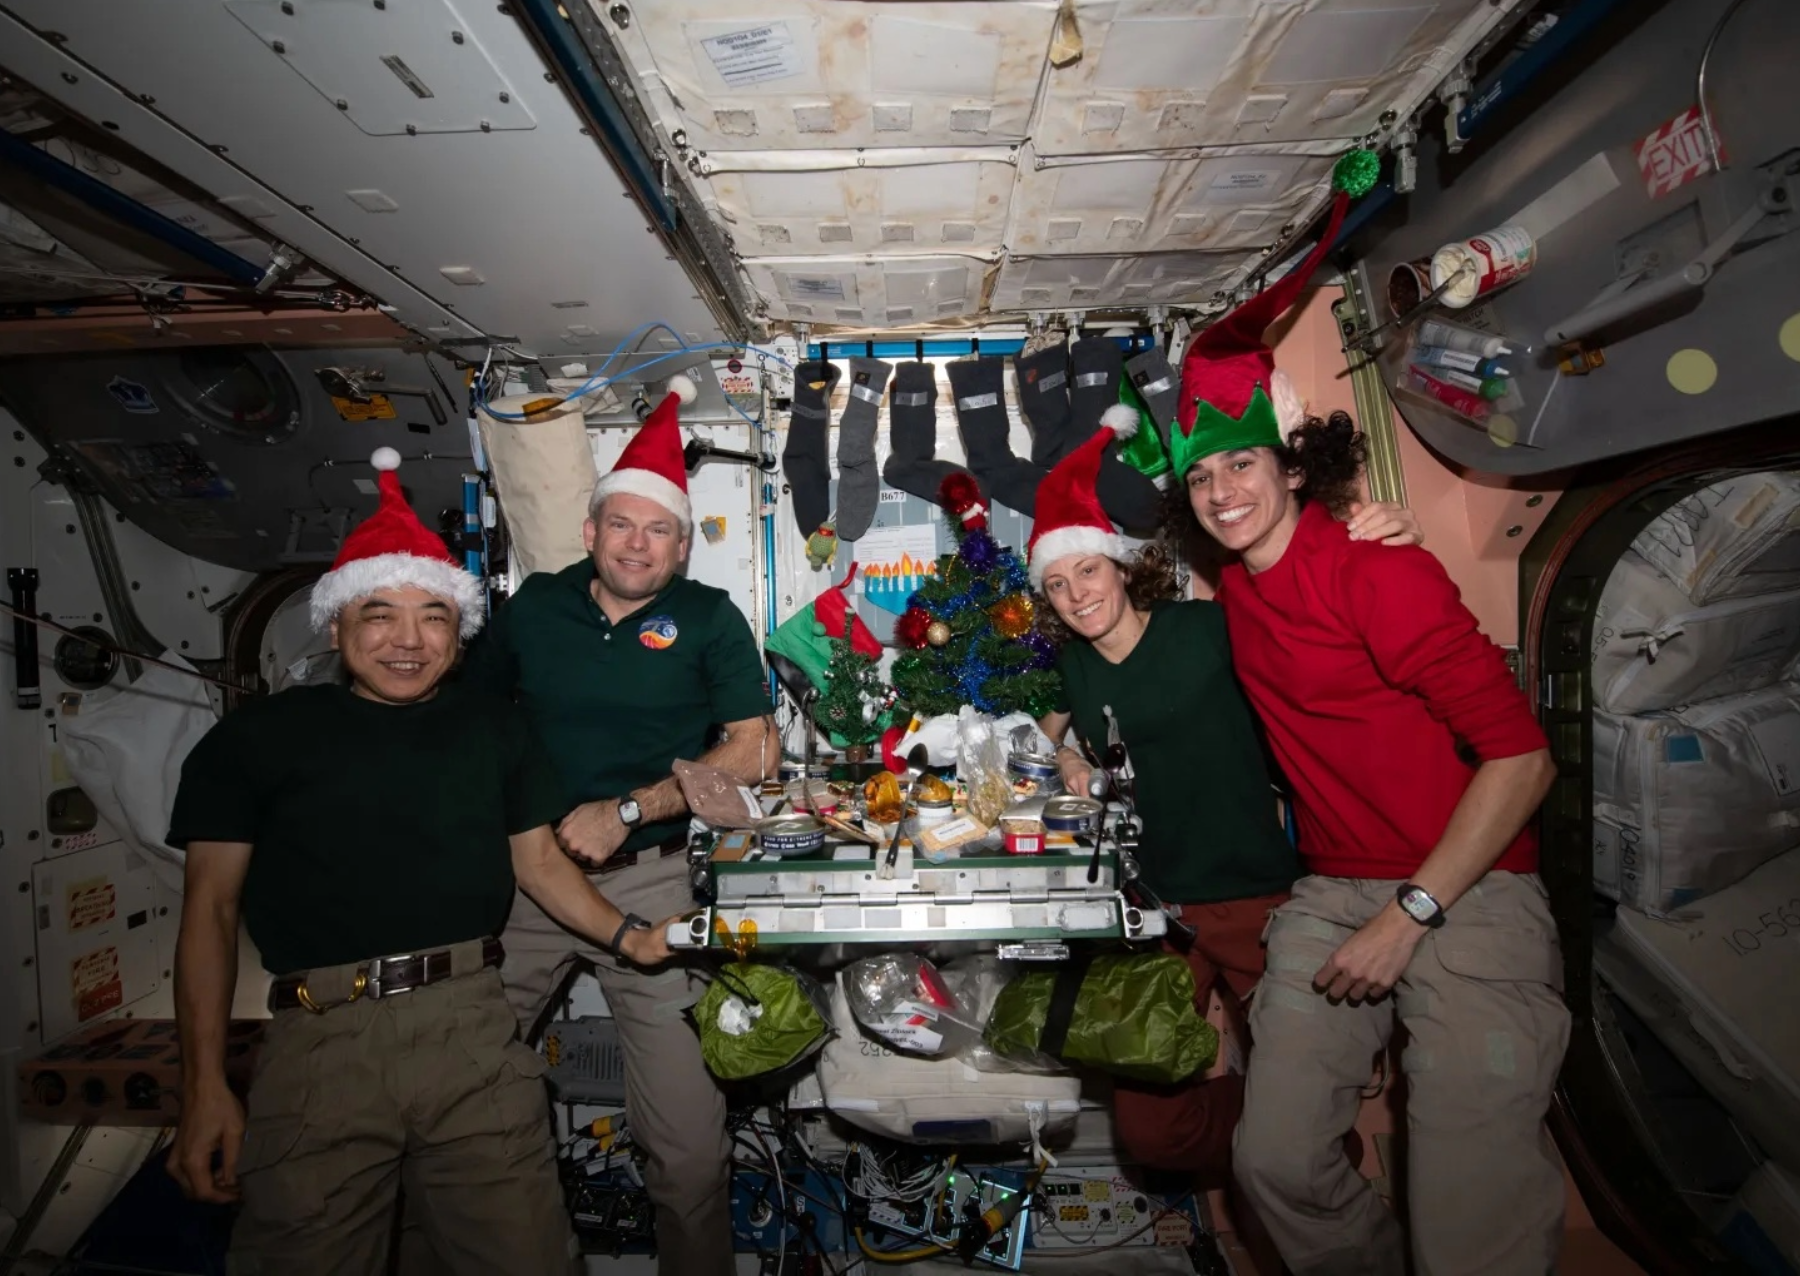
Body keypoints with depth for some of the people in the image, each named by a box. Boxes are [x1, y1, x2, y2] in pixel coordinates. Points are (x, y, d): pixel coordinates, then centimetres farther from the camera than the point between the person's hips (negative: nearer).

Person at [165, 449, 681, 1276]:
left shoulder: (493, 727, 13)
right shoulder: (259, 737, 6)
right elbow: (212, 905, 6)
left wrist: (625, 935, 0)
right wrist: (204, 1089, 0)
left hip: (473, 1029, 1)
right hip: (319, 1041, -1)